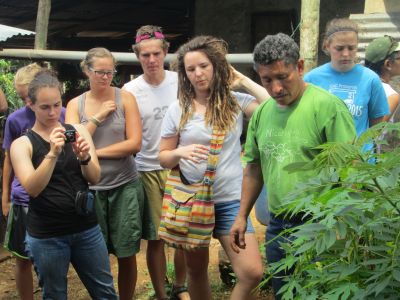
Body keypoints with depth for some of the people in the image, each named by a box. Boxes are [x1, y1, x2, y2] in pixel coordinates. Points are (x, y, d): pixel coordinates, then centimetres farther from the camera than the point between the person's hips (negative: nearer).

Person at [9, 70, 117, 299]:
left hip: (87, 228, 2)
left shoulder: (78, 132, 2)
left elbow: (95, 178, -2)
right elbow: (32, 188, -17)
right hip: (46, 235, -2)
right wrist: (52, 153, -30)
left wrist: (84, 157, -22)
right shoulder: (22, 144, -4)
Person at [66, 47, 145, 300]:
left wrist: (94, 151, -10)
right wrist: (98, 116, -12)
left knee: (127, 255, 7)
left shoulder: (125, 98, -2)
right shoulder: (75, 104, 4)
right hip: (90, 187, 1)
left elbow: (135, 144, -10)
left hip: (125, 186, -1)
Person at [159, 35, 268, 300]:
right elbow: (163, 157, 4)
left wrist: (242, 80, -8)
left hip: (230, 200, -1)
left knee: (252, 273, -10)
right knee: (196, 269, 15)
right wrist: (180, 152, -19)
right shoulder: (178, 109, -1)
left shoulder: (236, 102, -2)